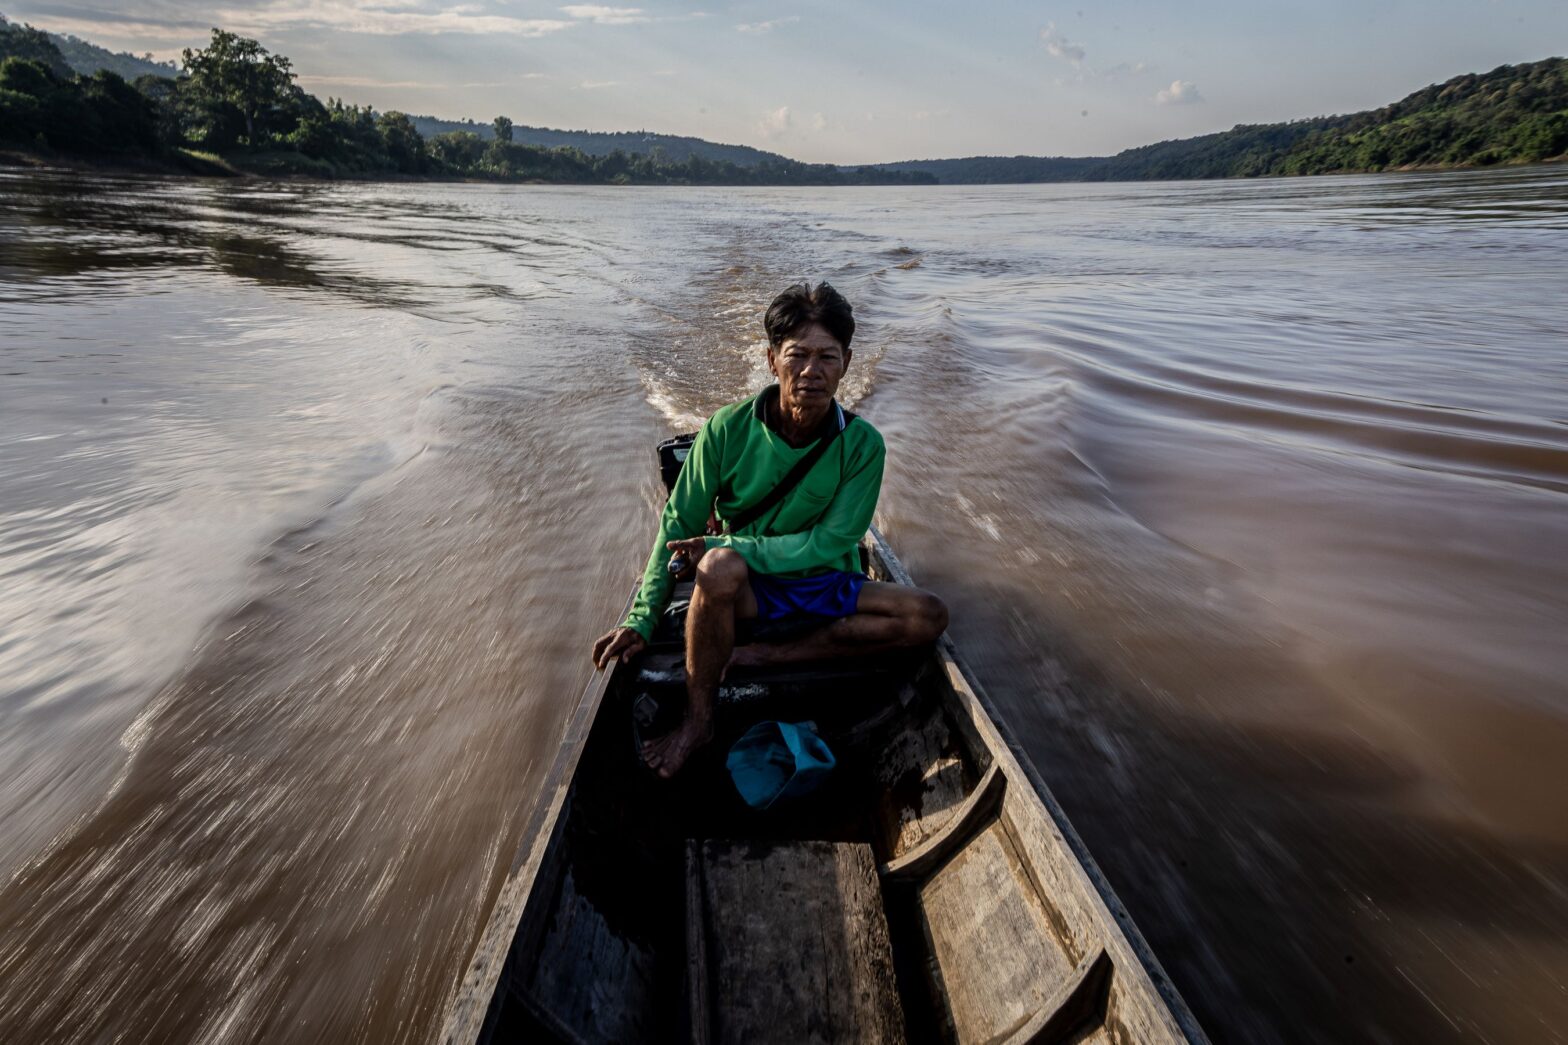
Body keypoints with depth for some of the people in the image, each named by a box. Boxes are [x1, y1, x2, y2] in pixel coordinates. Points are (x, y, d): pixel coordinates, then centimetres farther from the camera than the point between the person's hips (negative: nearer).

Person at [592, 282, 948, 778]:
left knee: (929, 615, -20)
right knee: (721, 565, -36)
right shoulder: (729, 429, -13)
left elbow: (829, 543, -17)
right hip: (744, 587, -1)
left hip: (827, 587, 2)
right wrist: (641, 619, -15)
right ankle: (697, 719, -16)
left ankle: (768, 655, -19)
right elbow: (678, 524, -7)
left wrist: (722, 545, -25)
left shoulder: (862, 444, -12)